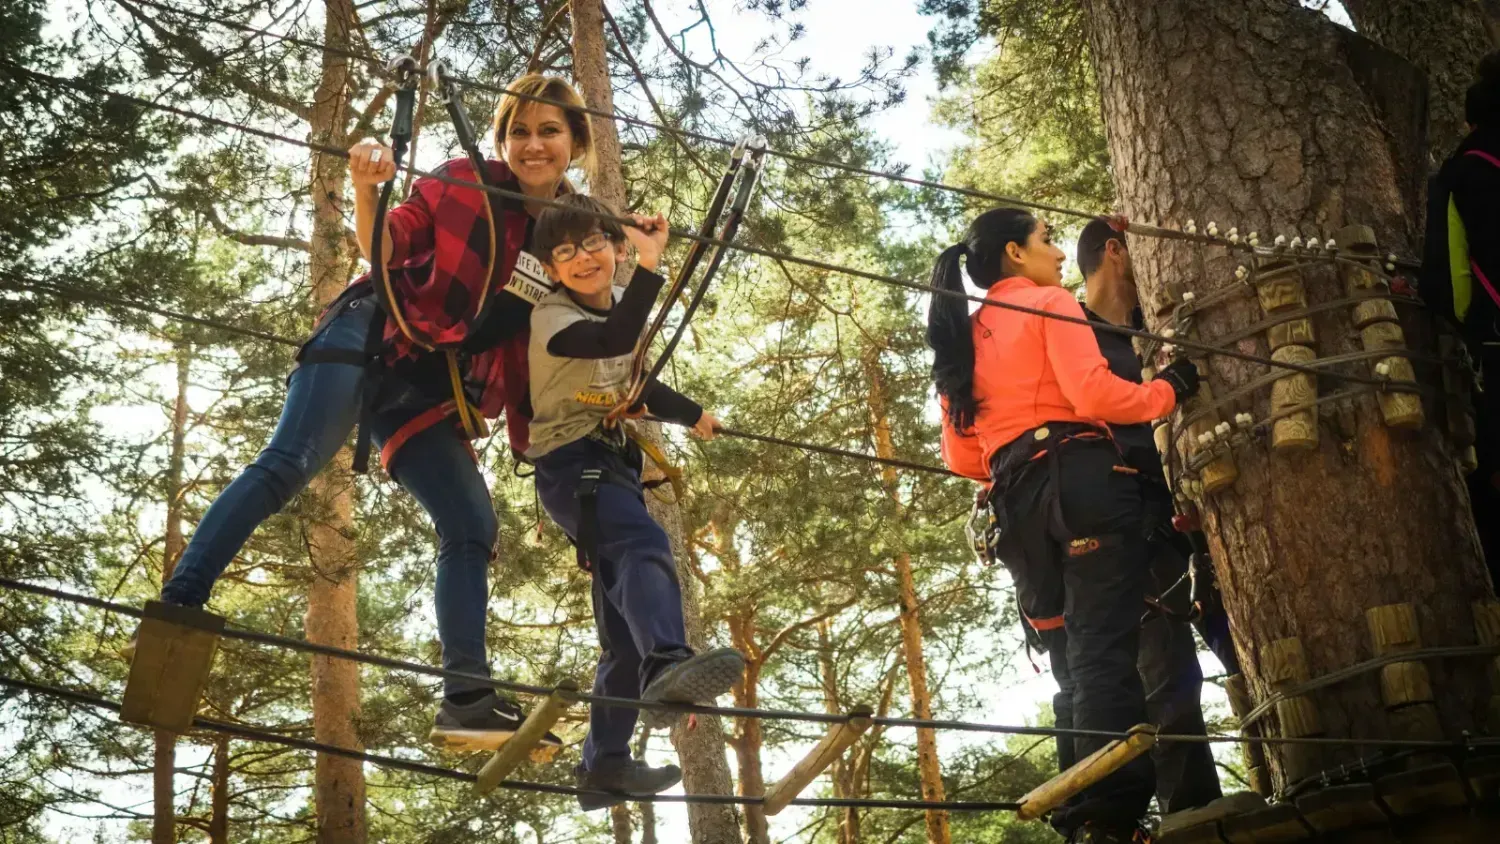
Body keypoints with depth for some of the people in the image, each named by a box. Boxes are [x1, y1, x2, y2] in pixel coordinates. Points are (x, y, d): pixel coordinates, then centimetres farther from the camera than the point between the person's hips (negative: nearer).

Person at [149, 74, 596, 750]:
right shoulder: (463, 183, 2)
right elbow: (386, 249, -2)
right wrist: (367, 193, -21)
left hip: (431, 395, 4)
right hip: (373, 339, -4)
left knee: (473, 525, -6)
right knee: (289, 462, -23)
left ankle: (468, 700, -6)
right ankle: (177, 605, -26)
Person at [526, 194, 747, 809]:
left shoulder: (621, 304, 13)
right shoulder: (551, 317, -11)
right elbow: (614, 340, -34)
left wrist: (692, 416, 40)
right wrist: (652, 264, -41)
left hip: (616, 463, 8)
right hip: (570, 464, -8)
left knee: (626, 628, 7)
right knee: (647, 546, -38)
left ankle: (604, 763, 14)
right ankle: (668, 664, -62)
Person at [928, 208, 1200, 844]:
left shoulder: (963, 339, 24)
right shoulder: (1049, 304, 5)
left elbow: (960, 457, 18)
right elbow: (1092, 393, -10)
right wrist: (1166, 391, 5)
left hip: (1016, 505, 7)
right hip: (1082, 480, -7)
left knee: (1071, 664, 9)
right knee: (1104, 653, -13)